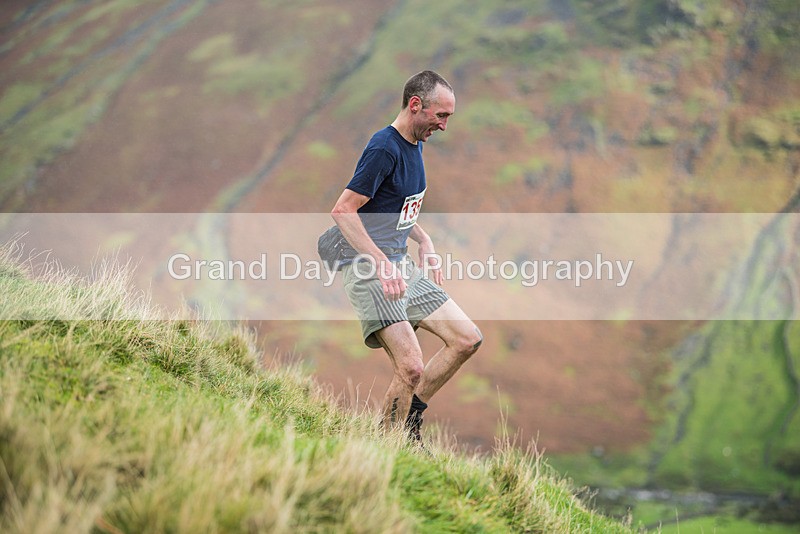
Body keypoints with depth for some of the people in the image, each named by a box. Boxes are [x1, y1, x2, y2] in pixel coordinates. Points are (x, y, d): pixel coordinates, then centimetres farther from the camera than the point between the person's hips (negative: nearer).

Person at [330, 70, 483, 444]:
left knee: (468, 340, 5)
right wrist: (382, 263, -26)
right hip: (369, 272, -10)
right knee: (411, 369, -19)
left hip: (401, 268, 10)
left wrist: (424, 242, 14)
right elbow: (343, 210, -21)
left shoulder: (414, 146, 14)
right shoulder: (384, 148, -16)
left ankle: (408, 420, 12)